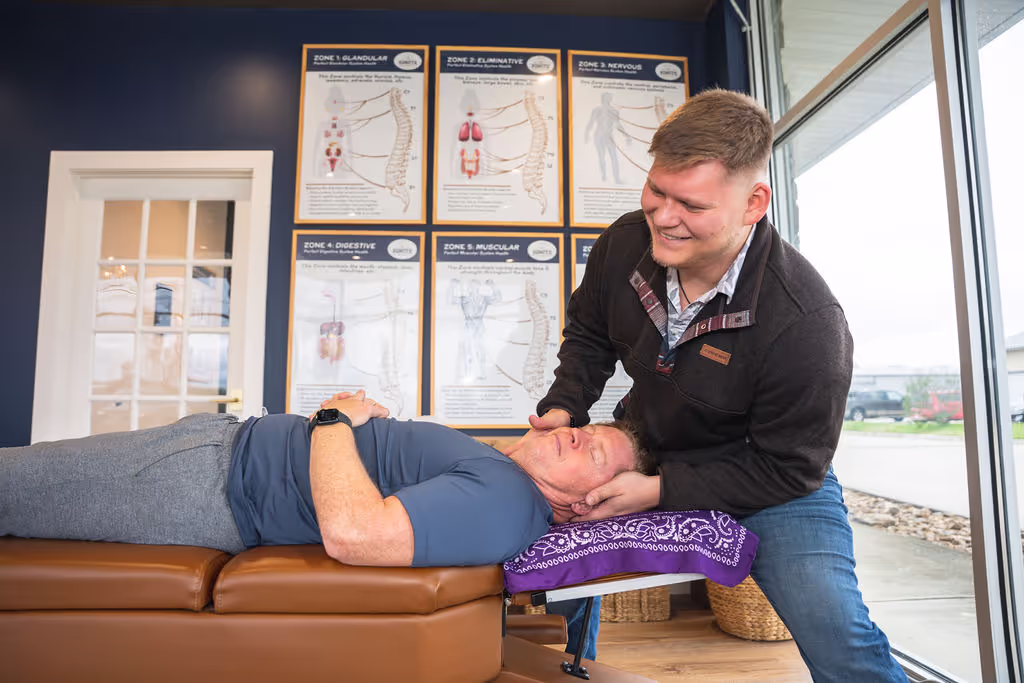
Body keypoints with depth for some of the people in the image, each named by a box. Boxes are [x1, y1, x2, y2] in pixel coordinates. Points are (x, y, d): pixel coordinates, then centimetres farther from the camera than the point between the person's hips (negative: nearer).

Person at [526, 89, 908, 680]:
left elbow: (789, 469, -21)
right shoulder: (625, 244, -17)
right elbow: (588, 335, 4)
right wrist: (565, 406, -13)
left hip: (770, 480, -4)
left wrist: (661, 491, -27)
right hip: (648, 447, 5)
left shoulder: (806, 322, -32)